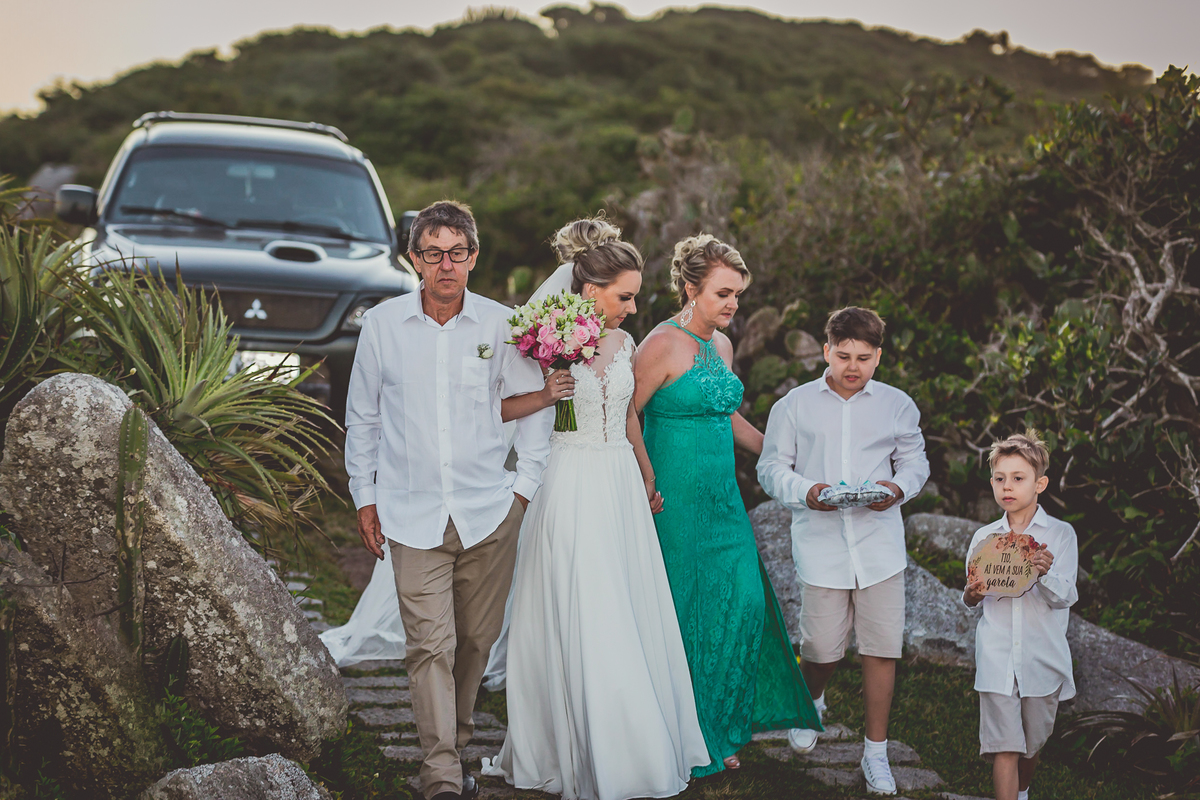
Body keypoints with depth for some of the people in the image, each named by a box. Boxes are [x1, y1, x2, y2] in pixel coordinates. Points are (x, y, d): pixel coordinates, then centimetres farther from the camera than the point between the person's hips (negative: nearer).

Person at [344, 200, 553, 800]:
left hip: (489, 512, 1)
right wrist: (364, 497, 10)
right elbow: (362, 417, 10)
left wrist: (525, 486, 5)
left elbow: (533, 406, 10)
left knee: (476, 639, 9)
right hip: (413, 515, -1)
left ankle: (456, 738, 31)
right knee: (430, 644, -8)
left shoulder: (500, 325, 0)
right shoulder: (382, 325, 1)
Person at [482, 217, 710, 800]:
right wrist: (544, 396, -21)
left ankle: (637, 746, 19)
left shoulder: (623, 344, 10)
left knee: (632, 616, 7)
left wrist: (647, 479, 26)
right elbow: (496, 408, -6)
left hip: (621, 489, 6)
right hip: (572, 487, -6)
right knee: (582, 625, -4)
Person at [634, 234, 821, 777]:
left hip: (723, 497, 8)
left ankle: (721, 730, 20)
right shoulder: (663, 345, -13)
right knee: (684, 610, 0)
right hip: (675, 499, -8)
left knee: (744, 603, 4)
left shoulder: (721, 345, 12)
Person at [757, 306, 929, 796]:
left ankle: (876, 753, 13)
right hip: (820, 542, -1)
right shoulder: (794, 406, 4)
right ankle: (811, 703, 37)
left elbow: (915, 461, 15)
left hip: (880, 542, 1)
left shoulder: (897, 406, 8)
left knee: (881, 646, -1)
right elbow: (772, 468, 6)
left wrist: (899, 488, -7)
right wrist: (806, 492, -13)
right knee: (821, 648, 1)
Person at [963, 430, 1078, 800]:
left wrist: (1046, 575, -27)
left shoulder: (1060, 534, -2)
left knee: (1032, 742, 15)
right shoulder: (983, 537, 6)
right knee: (1004, 745, -8)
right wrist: (971, 595, -8)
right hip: (996, 655, 1)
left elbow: (1065, 598, -8)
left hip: (1043, 656, 0)